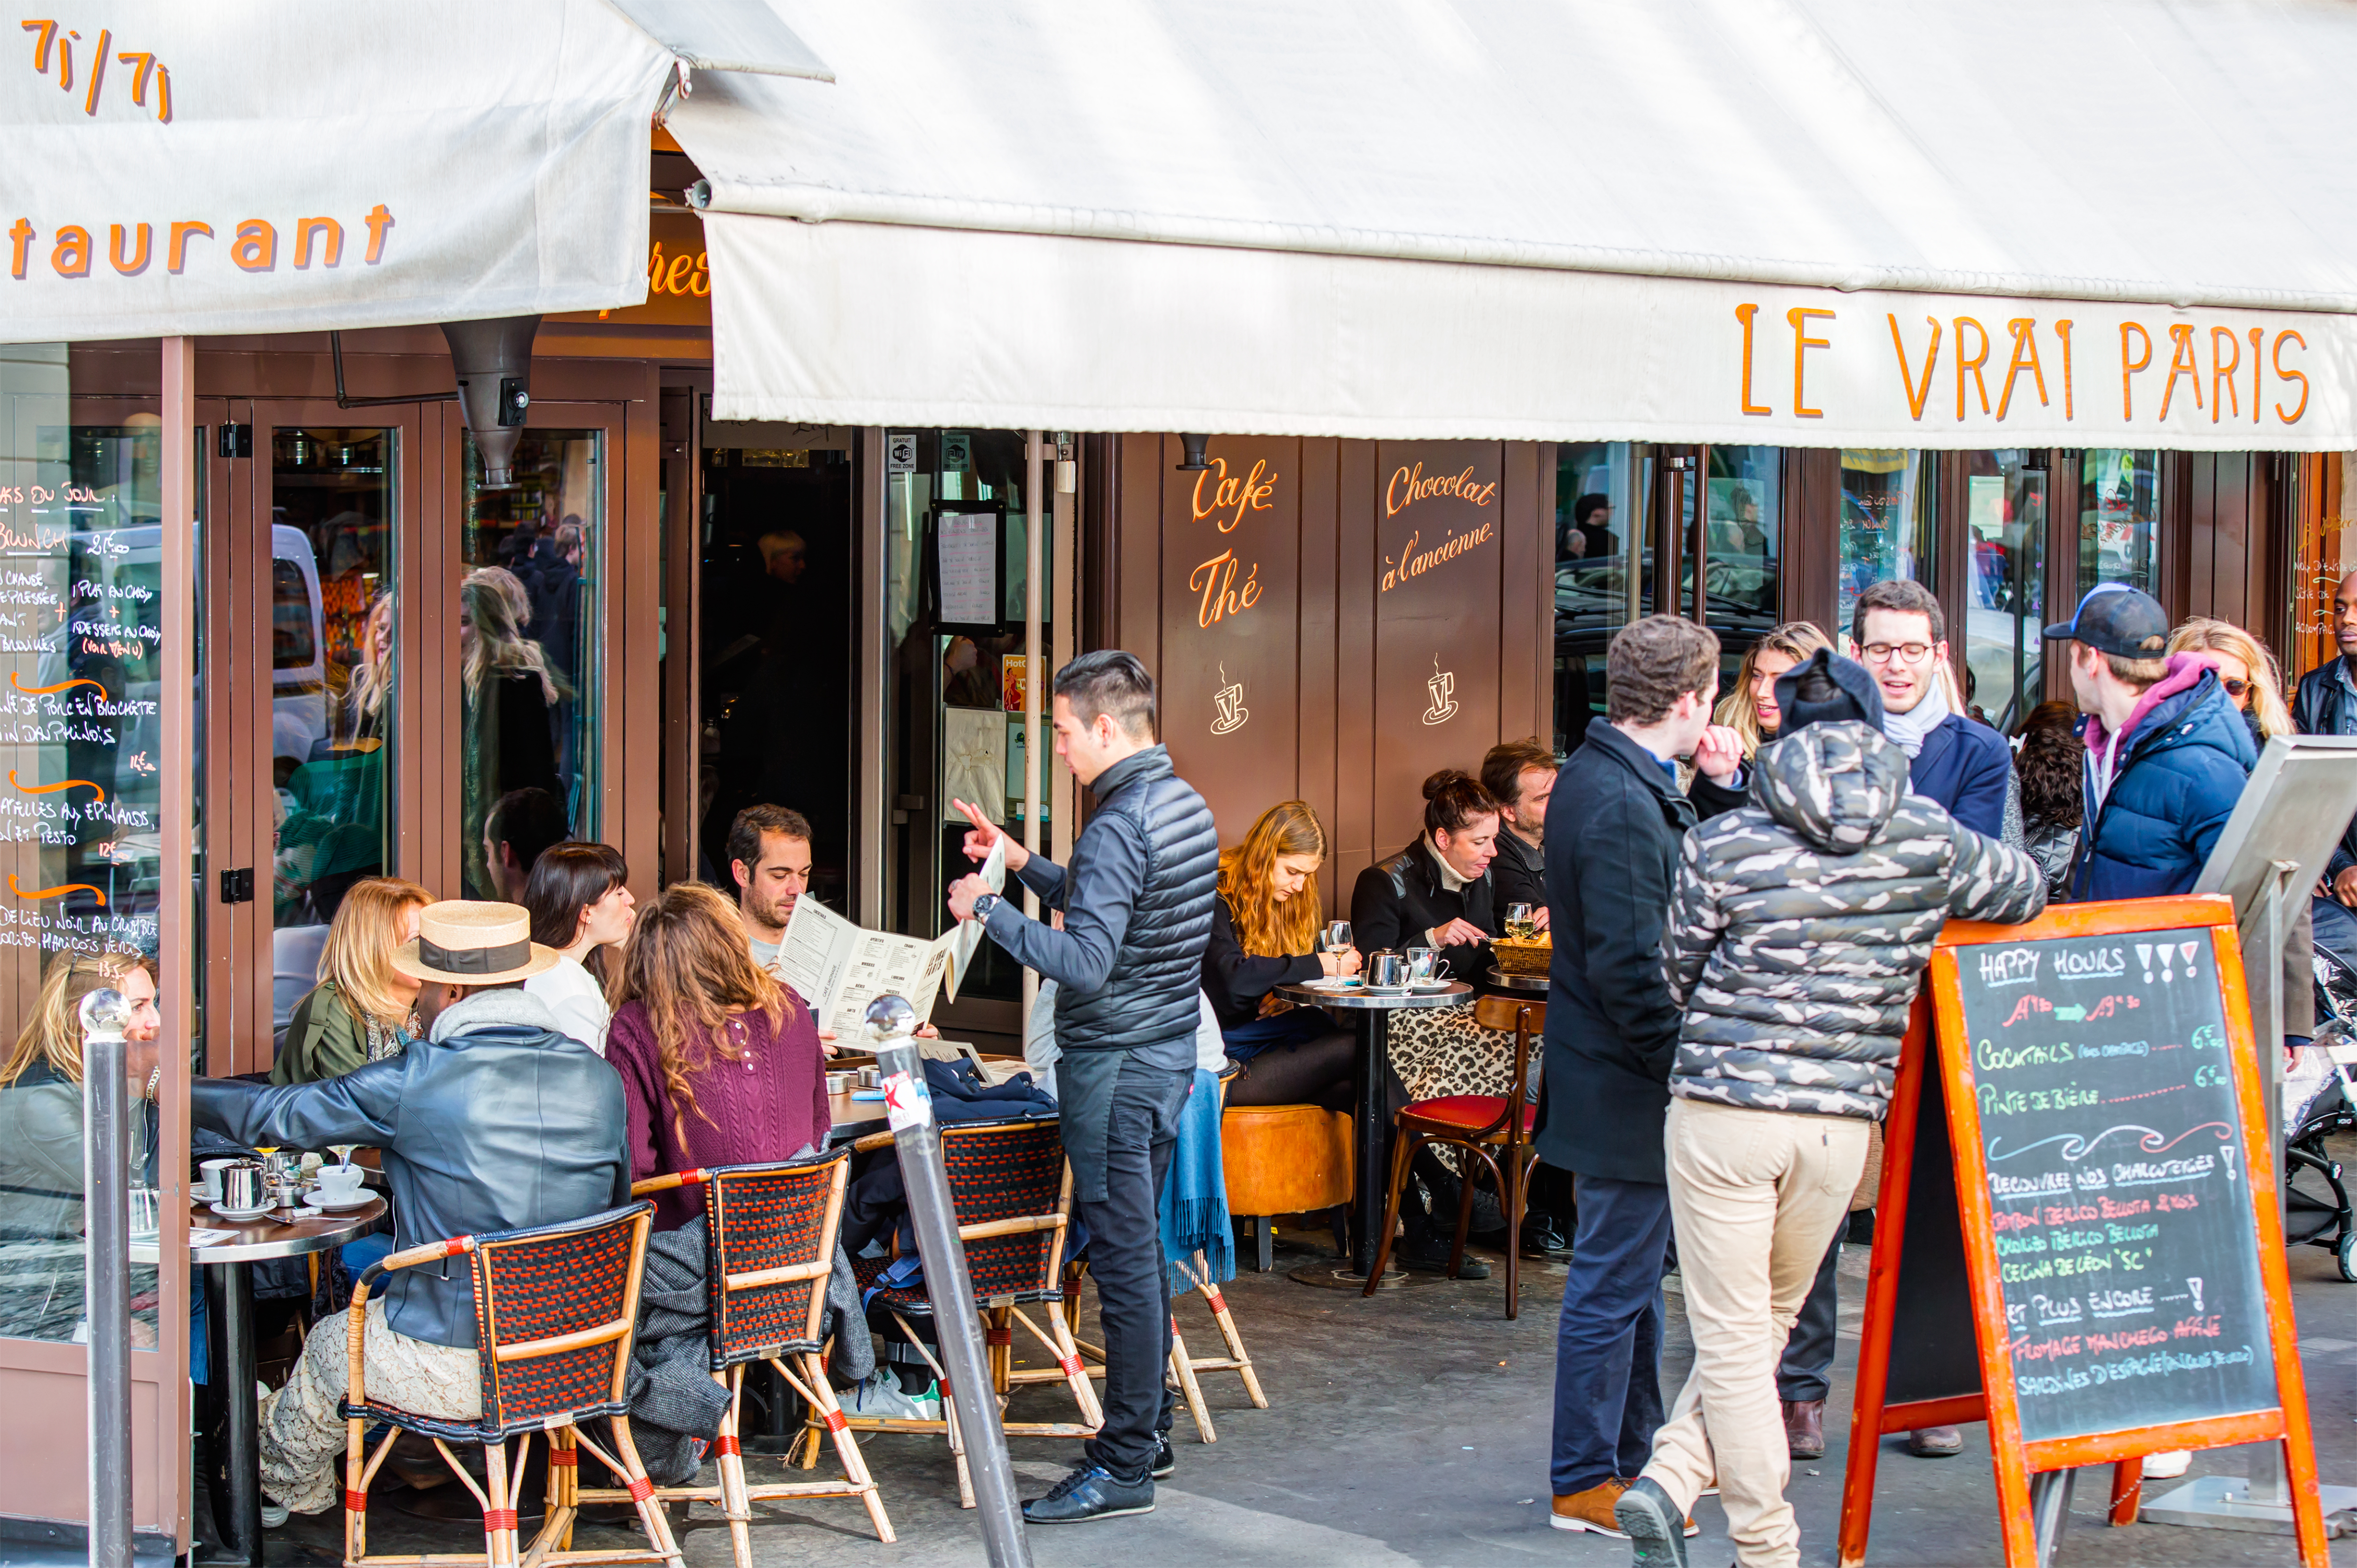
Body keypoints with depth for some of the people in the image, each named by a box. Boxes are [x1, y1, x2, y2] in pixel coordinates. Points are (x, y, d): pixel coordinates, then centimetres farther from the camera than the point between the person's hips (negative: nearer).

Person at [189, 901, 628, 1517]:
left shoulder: (413, 1082, -15)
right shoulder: (598, 1078, -3)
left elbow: (276, 1115, -3)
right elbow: (616, 1201, 10)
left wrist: (178, 1091, 14)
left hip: (448, 1371, -5)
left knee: (329, 1346, 27)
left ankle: (289, 1484, 55)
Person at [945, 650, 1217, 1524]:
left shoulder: (1119, 825, -21)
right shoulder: (1183, 803, 10)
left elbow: (1085, 962, -28)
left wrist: (989, 911, -19)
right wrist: (1024, 865, 21)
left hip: (1114, 1067, -10)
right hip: (1169, 1053, 10)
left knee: (1124, 1255, -6)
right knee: (1140, 1245, 17)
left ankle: (1123, 1467, -2)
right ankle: (1148, 1429, 25)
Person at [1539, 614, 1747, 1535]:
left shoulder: (1610, 780, 9)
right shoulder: (1621, 803, -23)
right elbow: (1630, 968, -26)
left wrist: (1716, 790, 6)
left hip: (1618, 1076, 11)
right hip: (1624, 1089, -11)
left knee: (1633, 1276, 19)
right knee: (1613, 1284, -1)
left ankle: (1636, 1456, 31)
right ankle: (1586, 1484, 8)